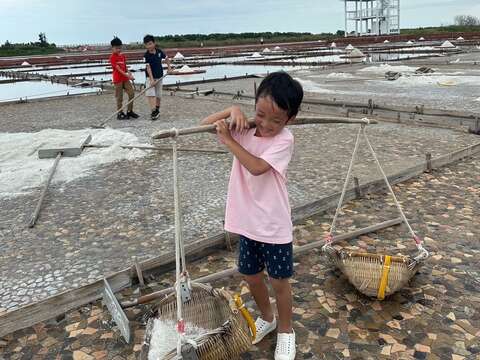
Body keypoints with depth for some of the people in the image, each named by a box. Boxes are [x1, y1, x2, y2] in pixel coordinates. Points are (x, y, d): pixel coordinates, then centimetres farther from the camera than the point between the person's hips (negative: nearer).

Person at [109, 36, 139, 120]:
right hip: (117, 79, -7)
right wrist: (127, 75, -23)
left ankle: (129, 111, 16)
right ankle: (120, 114, 9)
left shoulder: (123, 56, 13)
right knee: (119, 97, -1)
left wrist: (129, 73, -4)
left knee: (132, 93, 4)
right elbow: (118, 68, -17)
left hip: (125, 78, 7)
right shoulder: (112, 57, -9)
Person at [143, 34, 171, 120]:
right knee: (150, 94, -18)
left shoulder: (159, 52, -4)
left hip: (159, 76, 3)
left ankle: (157, 109, 29)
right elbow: (148, 67, -18)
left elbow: (166, 58, 15)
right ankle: (154, 111, -20)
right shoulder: (146, 55, -13)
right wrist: (151, 79, -26)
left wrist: (169, 67, 4)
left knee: (158, 95, 11)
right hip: (150, 77, -3)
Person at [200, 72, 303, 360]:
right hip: (248, 222, 5)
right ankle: (267, 317, 46)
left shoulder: (284, 140, -16)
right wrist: (232, 110, -11)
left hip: (274, 225, -5)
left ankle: (285, 330, 34)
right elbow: (206, 124, 5)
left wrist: (229, 140, -21)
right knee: (252, 276, 20)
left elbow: (257, 167, -29)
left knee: (279, 281, 10)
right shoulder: (244, 129, -1)